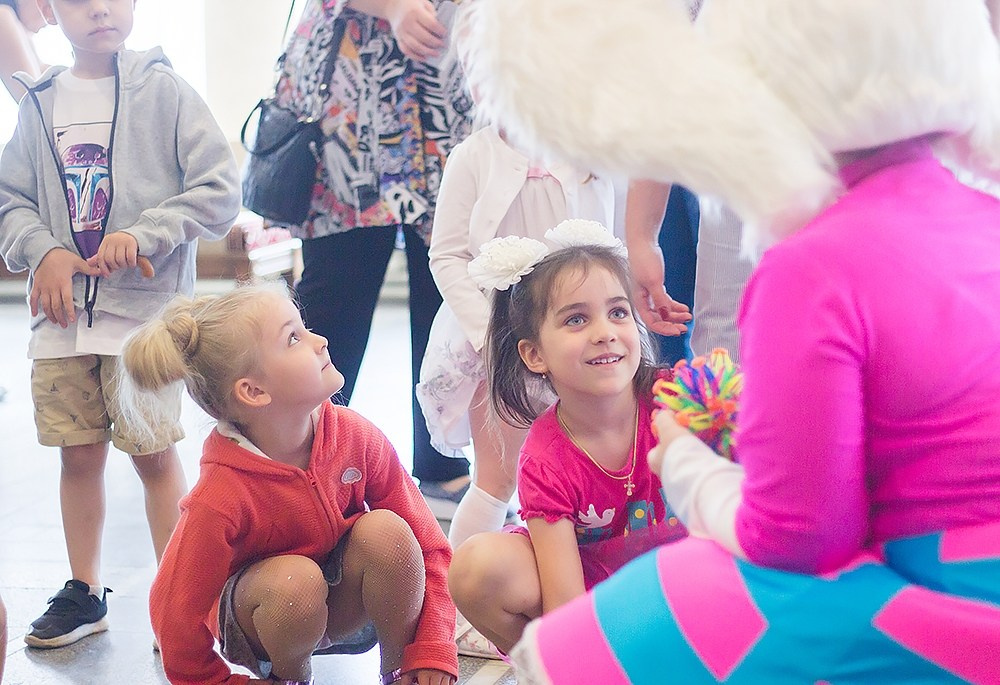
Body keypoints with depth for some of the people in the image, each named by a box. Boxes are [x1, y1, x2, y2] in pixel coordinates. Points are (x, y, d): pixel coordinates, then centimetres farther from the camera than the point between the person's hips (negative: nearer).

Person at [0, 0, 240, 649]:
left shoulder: (163, 90, -3)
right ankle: (84, 594, 26)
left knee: (155, 452, 2)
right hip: (62, 313, 4)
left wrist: (144, 235, -17)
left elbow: (221, 188, -7)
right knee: (79, 454, 11)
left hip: (146, 312, -4)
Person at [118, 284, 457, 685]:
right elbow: (176, 616, -19)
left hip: (345, 604, 3)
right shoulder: (220, 499, -30)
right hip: (260, 620, -3)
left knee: (385, 530, -27)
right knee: (296, 579, -37)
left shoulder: (354, 437, -18)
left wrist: (433, 651, -17)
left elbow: (427, 543, -10)